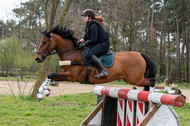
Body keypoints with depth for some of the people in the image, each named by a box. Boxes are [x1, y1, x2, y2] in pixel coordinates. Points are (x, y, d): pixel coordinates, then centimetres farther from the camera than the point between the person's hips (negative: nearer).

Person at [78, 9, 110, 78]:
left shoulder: (93, 26, -22)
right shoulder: (88, 25, 11)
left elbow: (93, 40, -26)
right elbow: (85, 37, 14)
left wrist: (83, 45, -21)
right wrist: (79, 42, -4)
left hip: (103, 44, -11)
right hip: (97, 43, 11)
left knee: (89, 54, -31)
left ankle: (103, 70, -28)